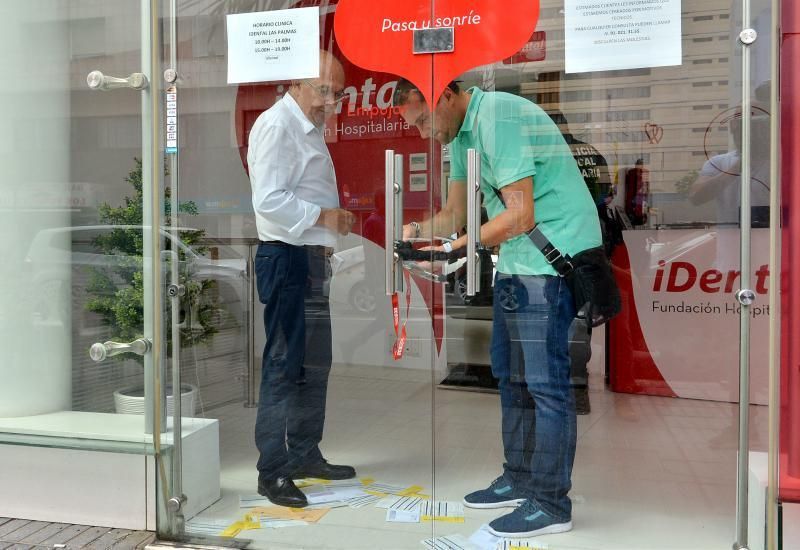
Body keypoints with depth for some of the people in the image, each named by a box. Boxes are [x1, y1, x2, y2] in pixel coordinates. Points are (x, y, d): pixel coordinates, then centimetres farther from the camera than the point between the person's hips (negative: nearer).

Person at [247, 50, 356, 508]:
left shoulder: (310, 128, 19)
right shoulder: (277, 126, -12)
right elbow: (269, 200, -23)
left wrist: (335, 220, 11)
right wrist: (323, 216, -18)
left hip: (311, 257, 10)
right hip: (287, 258, -10)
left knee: (315, 363, 15)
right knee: (284, 366, -5)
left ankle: (306, 455, 28)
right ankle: (272, 472, 6)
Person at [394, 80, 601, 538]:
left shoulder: (497, 119, -18)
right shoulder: (461, 134, 12)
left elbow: (520, 216, -23)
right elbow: (455, 213, 16)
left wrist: (456, 246, -18)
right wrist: (418, 230, -2)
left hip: (554, 257, -10)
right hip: (518, 260, 10)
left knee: (544, 380, -5)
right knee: (510, 372, 15)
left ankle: (551, 504, 6)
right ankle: (520, 480, 28)